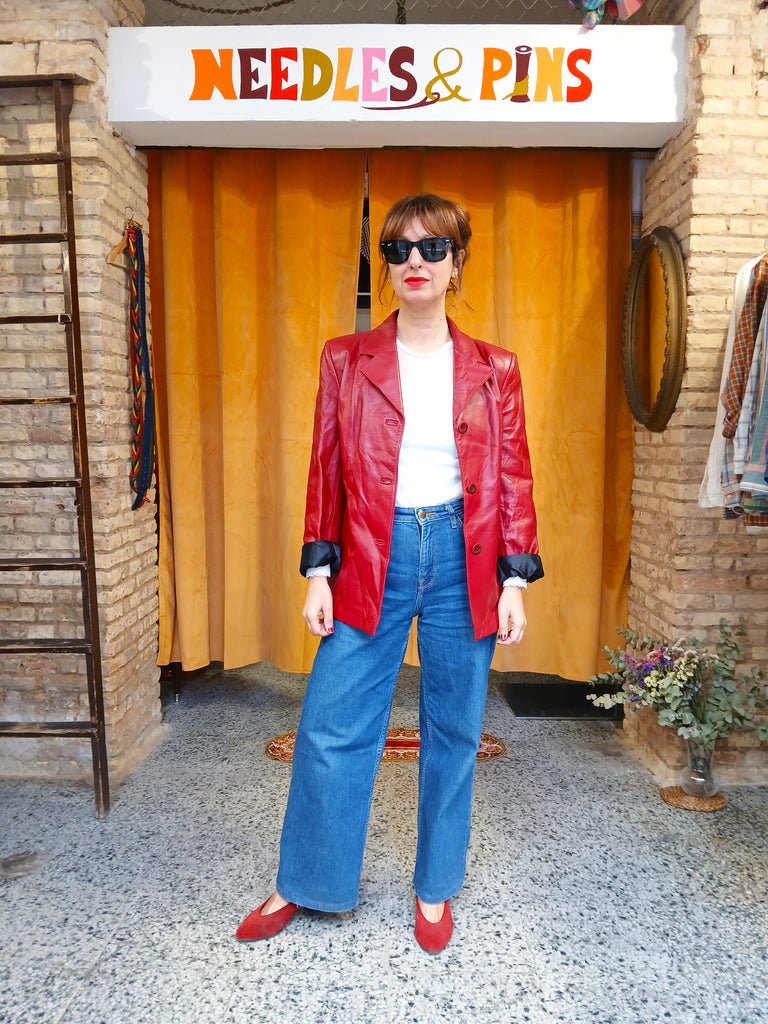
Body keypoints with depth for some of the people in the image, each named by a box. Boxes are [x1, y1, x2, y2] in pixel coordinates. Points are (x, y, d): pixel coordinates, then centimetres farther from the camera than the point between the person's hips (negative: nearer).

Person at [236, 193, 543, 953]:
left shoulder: (493, 370, 4)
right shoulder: (345, 360, 4)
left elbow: (513, 481, 4)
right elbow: (326, 472, 4)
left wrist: (515, 582, -1)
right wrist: (318, 573, -1)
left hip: (462, 560, 1)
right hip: (372, 558, 0)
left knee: (453, 734, 11)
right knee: (330, 728, 5)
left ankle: (435, 890, 34)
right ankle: (302, 885, 29)